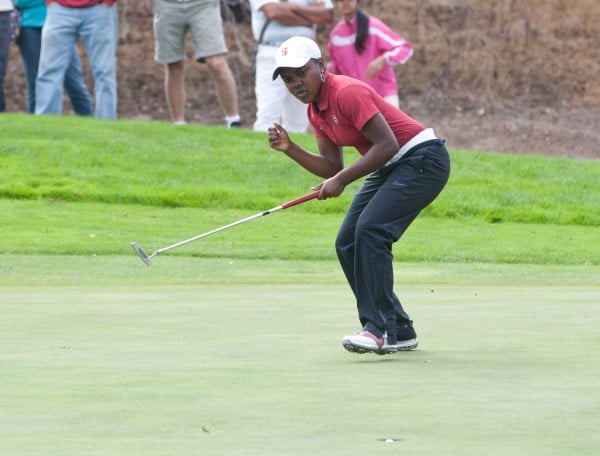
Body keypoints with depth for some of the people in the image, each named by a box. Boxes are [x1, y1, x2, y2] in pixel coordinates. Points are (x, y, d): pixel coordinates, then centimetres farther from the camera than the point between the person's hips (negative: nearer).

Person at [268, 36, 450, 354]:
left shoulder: (348, 93, -21)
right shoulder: (315, 110, 8)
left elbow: (387, 145, -25)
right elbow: (331, 167, 8)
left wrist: (342, 180, -24)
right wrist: (289, 149, -4)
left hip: (423, 159, -10)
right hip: (390, 168, 10)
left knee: (369, 230, -25)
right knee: (347, 244, 5)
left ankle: (379, 329, -25)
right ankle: (399, 331, 9)